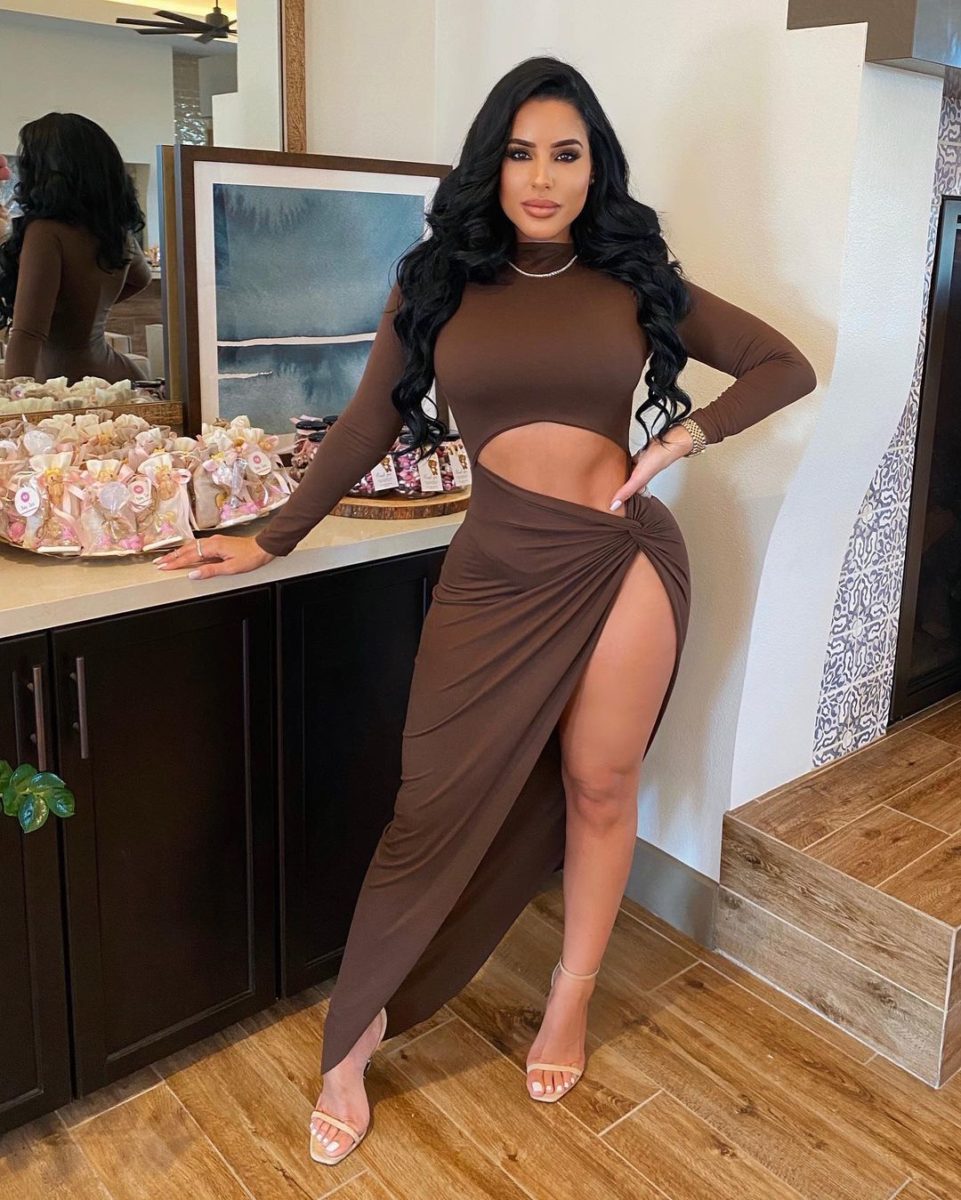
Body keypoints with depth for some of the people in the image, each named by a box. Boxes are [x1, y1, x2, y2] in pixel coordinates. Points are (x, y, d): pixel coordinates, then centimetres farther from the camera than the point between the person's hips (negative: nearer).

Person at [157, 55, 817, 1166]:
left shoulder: (635, 282, 6)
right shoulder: (437, 283, 5)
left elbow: (786, 365, 12)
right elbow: (367, 427, 10)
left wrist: (687, 434, -3)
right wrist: (273, 540, 9)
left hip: (623, 557, 1)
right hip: (496, 568, 0)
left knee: (599, 785, 9)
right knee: (440, 802, 2)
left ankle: (571, 1000, 32)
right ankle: (355, 1035, 19)